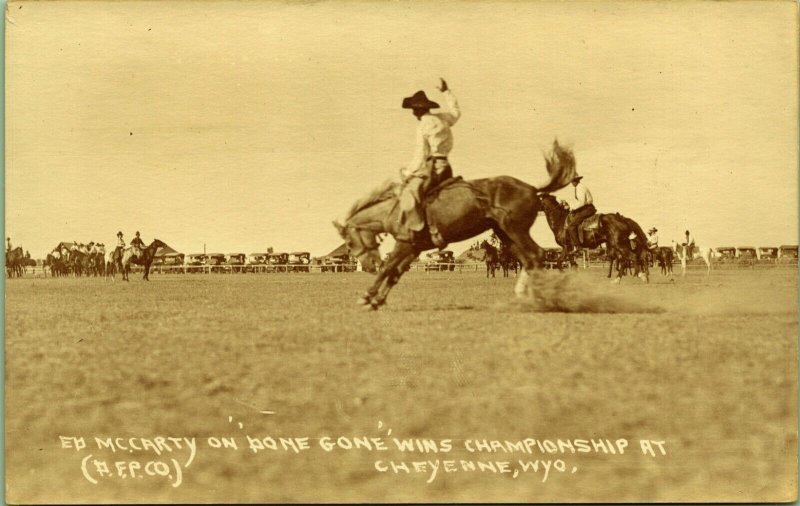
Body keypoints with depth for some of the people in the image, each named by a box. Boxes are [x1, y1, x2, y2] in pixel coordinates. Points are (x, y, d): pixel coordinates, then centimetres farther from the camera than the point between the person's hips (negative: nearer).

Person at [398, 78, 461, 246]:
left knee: (410, 192, -17)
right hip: (445, 167, 9)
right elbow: (456, 111, 37)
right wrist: (447, 92, 47)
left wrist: (408, 173, -3)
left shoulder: (423, 126, -9)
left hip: (432, 166, -9)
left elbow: (420, 155, -12)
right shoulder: (443, 119, 12)